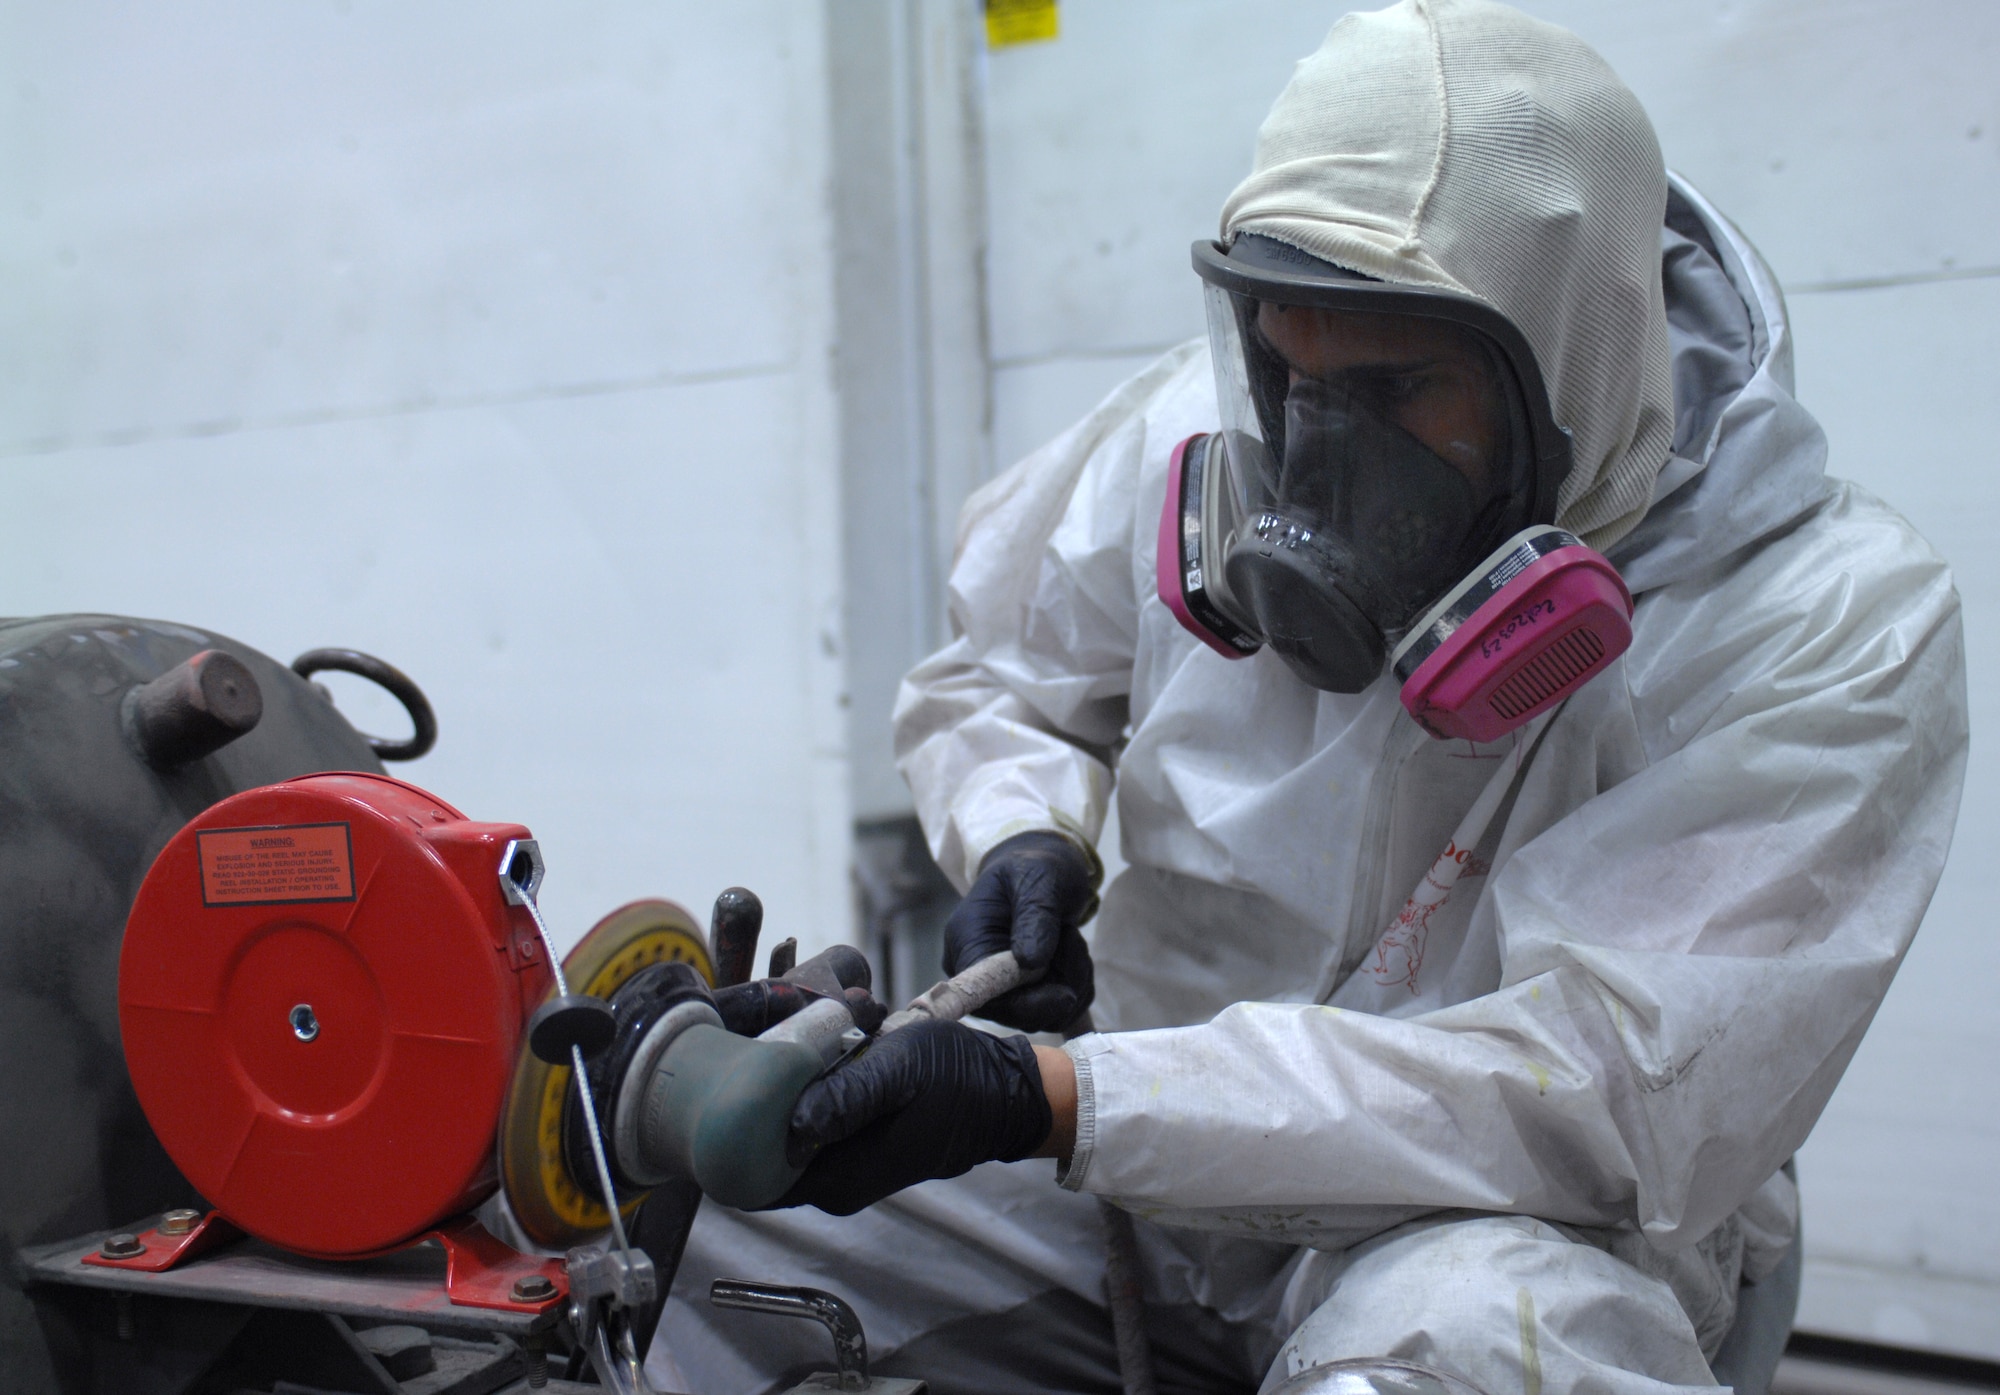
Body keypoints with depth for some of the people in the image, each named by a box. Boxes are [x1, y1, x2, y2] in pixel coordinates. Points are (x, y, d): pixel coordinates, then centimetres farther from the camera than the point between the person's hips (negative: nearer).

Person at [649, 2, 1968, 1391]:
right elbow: (996, 675, 13)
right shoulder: (1199, 433, -6)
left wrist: (1048, 1099, -34)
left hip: (1534, 1226, -4)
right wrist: (1027, 842, -12)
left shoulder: (1834, 633, -19)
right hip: (1157, 1172, 5)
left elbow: (1608, 1094, -27)